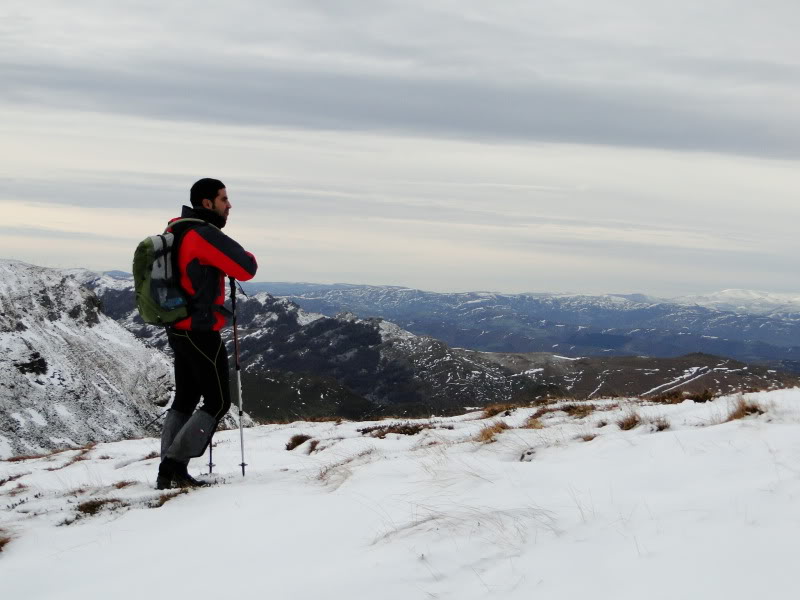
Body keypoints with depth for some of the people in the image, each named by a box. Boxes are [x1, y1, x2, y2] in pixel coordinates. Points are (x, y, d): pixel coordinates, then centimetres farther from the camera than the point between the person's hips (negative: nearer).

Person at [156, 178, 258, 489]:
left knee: (185, 399, 16)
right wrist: (248, 257, 2)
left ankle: (167, 471, 14)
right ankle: (176, 464, -7)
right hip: (200, 331, -9)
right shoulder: (204, 234, -18)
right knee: (218, 401, -2)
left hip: (178, 329, 9)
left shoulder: (176, 231, 10)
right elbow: (246, 269, -20)